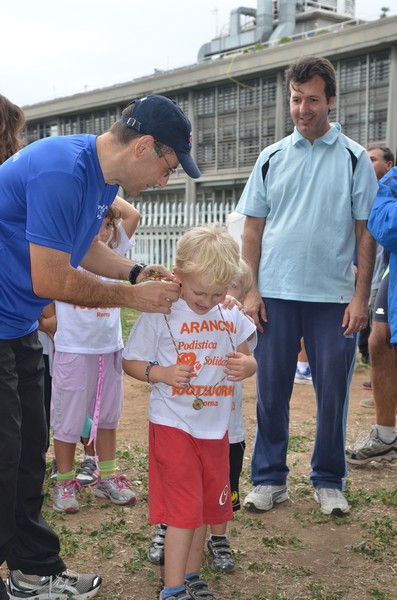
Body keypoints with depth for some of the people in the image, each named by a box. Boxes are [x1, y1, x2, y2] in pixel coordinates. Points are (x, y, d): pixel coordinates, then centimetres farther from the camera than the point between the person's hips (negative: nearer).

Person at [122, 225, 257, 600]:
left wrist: (245, 365, -12)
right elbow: (131, 362, -5)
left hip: (215, 428, 6)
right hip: (173, 425, -5)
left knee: (208, 506, 15)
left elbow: (247, 358, 12)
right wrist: (162, 374, -23)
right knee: (184, 509, -5)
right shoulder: (159, 316, -12)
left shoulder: (232, 319, 1)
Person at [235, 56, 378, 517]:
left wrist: (360, 296, -6)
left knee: (333, 393, 5)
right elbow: (253, 228, 9)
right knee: (271, 391, 6)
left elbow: (366, 232, 1)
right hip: (276, 294, 2)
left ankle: (328, 482, 22)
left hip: (334, 296, -1)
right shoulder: (272, 158, 9)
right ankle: (269, 478, 20)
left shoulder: (353, 158, 3)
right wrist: (251, 290, 0)